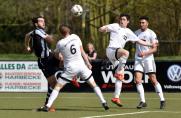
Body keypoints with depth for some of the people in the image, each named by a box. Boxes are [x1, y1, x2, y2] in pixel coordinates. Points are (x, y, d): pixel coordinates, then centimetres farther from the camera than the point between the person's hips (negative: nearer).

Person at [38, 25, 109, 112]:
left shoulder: (60, 43, -8)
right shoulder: (75, 37, 1)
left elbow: (56, 53, 10)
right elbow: (82, 52, 6)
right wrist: (88, 63, 13)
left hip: (70, 67, -3)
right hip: (81, 65, 3)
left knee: (58, 87, 2)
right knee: (93, 84, 16)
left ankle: (48, 106, -8)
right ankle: (104, 102, 12)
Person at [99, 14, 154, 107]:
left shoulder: (128, 32, 19)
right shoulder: (115, 26, 7)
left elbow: (139, 41, 22)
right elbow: (101, 29, 4)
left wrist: (150, 45, 14)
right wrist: (104, 29, -19)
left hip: (119, 56, 6)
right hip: (111, 50, -6)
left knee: (120, 77, 0)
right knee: (126, 52, -38)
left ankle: (116, 97, 5)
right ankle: (118, 72, -29)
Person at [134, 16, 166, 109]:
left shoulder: (151, 34, -6)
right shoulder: (136, 33, 8)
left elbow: (154, 49, -11)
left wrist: (145, 53, -23)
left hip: (148, 59, -4)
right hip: (138, 59, 4)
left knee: (153, 80, -3)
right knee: (137, 80, -9)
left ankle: (162, 100, 8)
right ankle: (142, 101, -3)